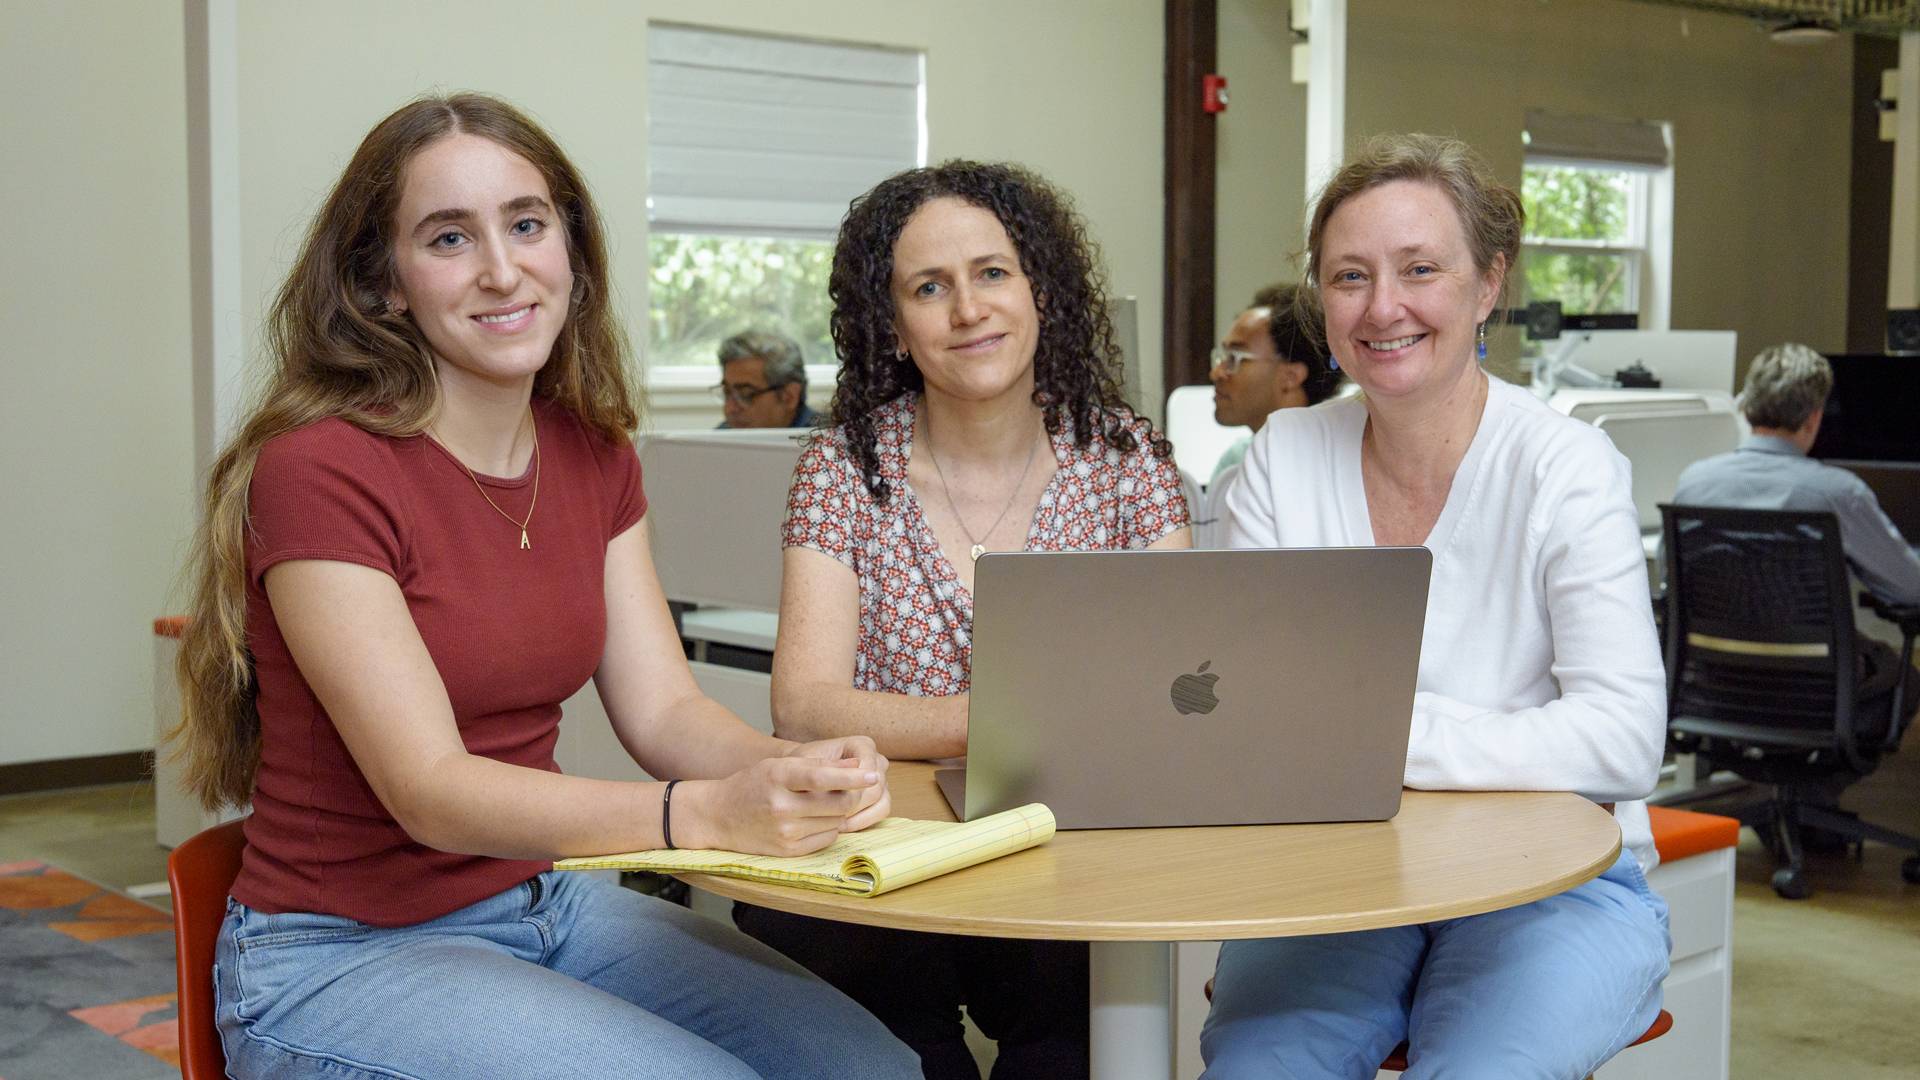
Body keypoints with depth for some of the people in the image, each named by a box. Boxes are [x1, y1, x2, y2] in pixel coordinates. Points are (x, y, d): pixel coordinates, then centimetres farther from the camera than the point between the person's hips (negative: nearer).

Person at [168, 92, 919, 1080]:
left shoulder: (593, 455, 4)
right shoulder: (317, 470, -20)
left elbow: (661, 709, 0)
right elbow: (431, 792, -24)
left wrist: (796, 771, -23)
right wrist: (707, 814, -38)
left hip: (543, 899, 7)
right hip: (341, 951, -6)